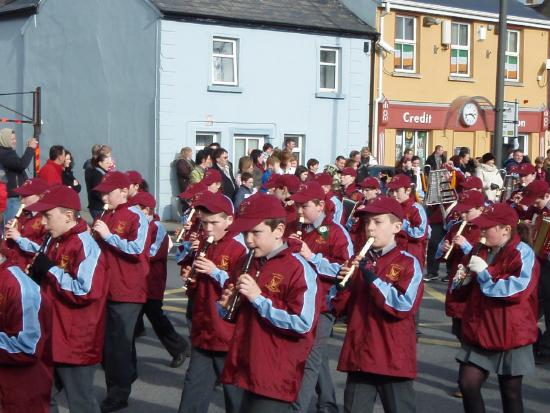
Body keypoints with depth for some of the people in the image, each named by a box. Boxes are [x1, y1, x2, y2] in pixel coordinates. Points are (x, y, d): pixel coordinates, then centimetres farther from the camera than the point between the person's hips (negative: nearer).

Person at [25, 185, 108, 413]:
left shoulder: (85, 246, -18)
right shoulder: (54, 242, 10)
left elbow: (85, 292, -27)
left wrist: (51, 269, -21)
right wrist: (38, 273, -1)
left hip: (76, 343, -9)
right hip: (51, 338, 9)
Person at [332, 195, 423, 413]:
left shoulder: (408, 263, -5)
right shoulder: (358, 262, 10)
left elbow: (404, 305, -20)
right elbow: (338, 309, 10)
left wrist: (371, 277, -20)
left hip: (394, 359, -5)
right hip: (358, 357, 5)